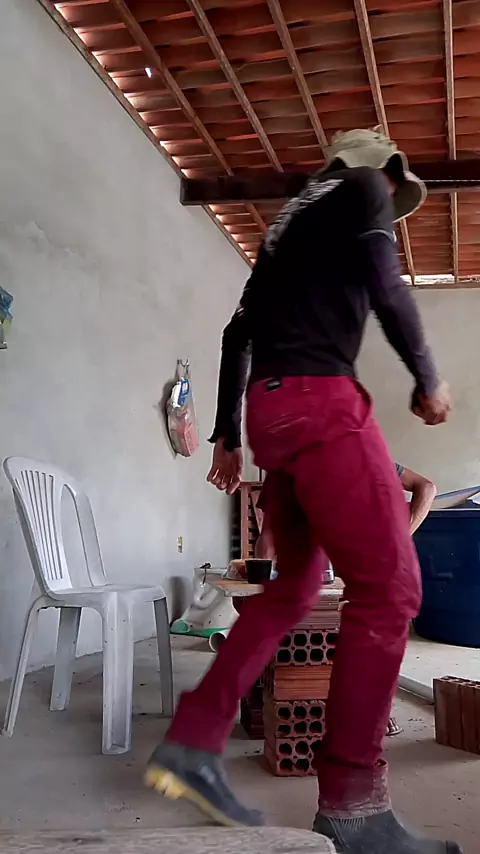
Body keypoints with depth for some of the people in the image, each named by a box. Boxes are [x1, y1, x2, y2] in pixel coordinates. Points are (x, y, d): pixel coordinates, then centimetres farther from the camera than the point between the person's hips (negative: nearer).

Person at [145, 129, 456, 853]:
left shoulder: (292, 221, 30)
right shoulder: (362, 187, 9)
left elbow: (238, 333, 25)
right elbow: (387, 289, -7)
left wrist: (226, 435, 25)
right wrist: (428, 378, 6)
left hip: (270, 410, 9)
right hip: (320, 400, -9)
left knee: (295, 587, 13)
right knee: (389, 584, -10)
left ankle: (193, 746, 10)